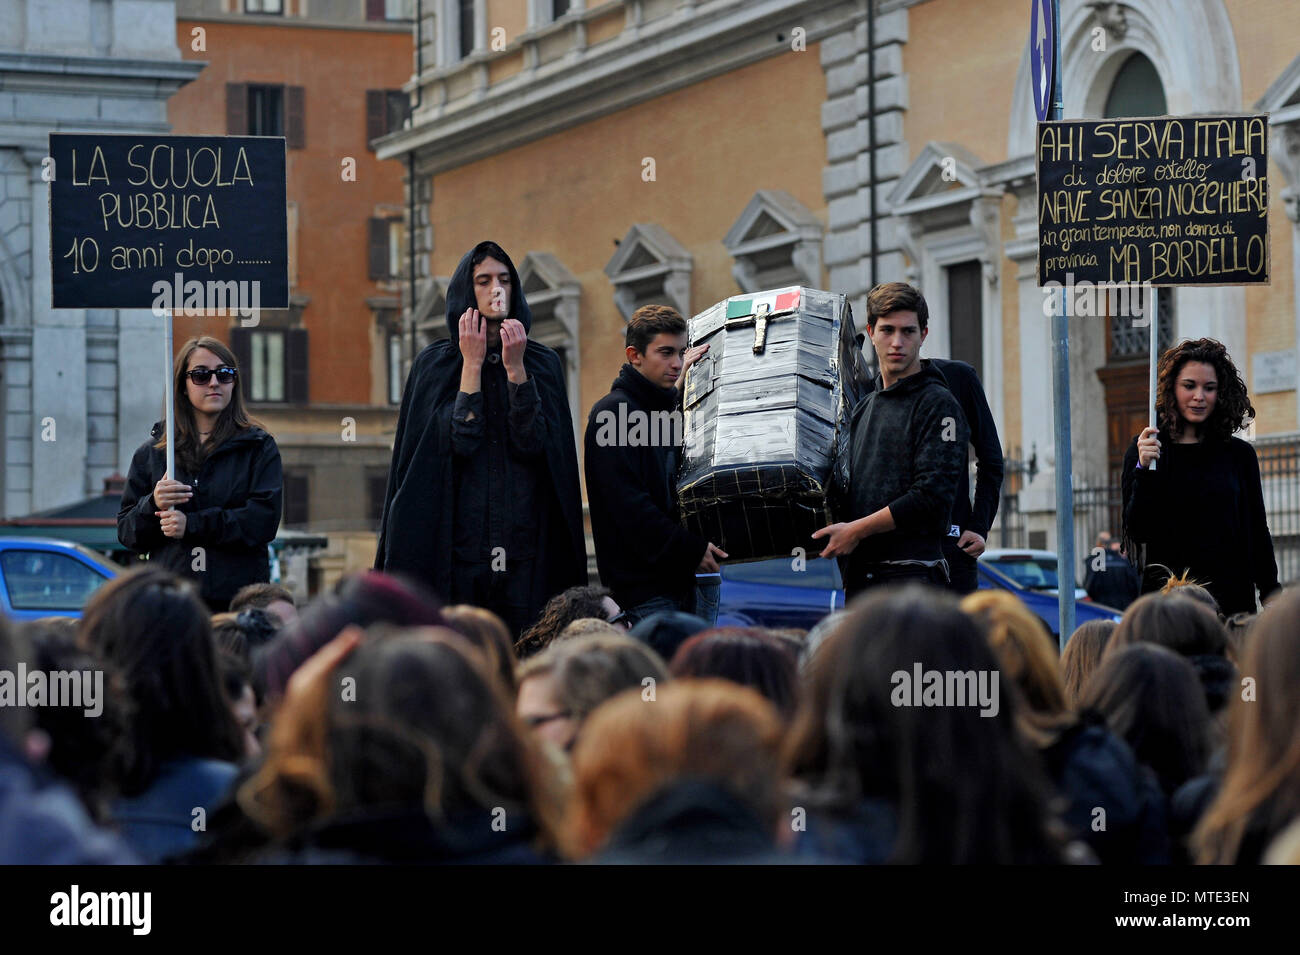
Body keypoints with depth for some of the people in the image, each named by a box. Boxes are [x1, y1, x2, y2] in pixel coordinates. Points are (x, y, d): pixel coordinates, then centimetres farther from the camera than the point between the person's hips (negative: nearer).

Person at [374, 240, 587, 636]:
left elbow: (536, 443, -5)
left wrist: (515, 367, -9)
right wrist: (472, 364, -6)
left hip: (525, 543, 1)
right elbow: (456, 441, -8)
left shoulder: (543, 363, 9)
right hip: (457, 540, -1)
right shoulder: (434, 364, 6)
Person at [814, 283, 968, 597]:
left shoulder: (938, 405, -4)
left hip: (913, 576, -8)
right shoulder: (863, 408, 21)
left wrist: (856, 530, -12)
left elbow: (931, 497, -14)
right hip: (859, 578, 8)